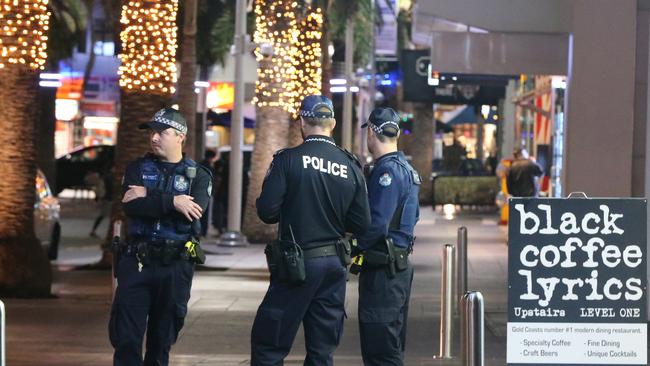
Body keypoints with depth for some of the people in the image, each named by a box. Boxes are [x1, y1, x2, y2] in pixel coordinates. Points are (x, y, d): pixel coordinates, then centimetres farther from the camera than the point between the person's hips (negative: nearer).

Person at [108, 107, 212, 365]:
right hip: (136, 263, 0)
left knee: (162, 339, 8)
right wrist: (171, 202, -20)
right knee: (126, 337, -6)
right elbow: (130, 206, -11)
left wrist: (149, 199, -15)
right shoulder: (138, 169, 8)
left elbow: (193, 211, -16)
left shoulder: (198, 176, 5)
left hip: (174, 266, 0)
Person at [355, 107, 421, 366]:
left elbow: (377, 224, -23)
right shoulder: (406, 168, 15)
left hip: (383, 271, -10)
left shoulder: (387, 171, -17)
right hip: (400, 265, 10)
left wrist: (356, 248, -8)